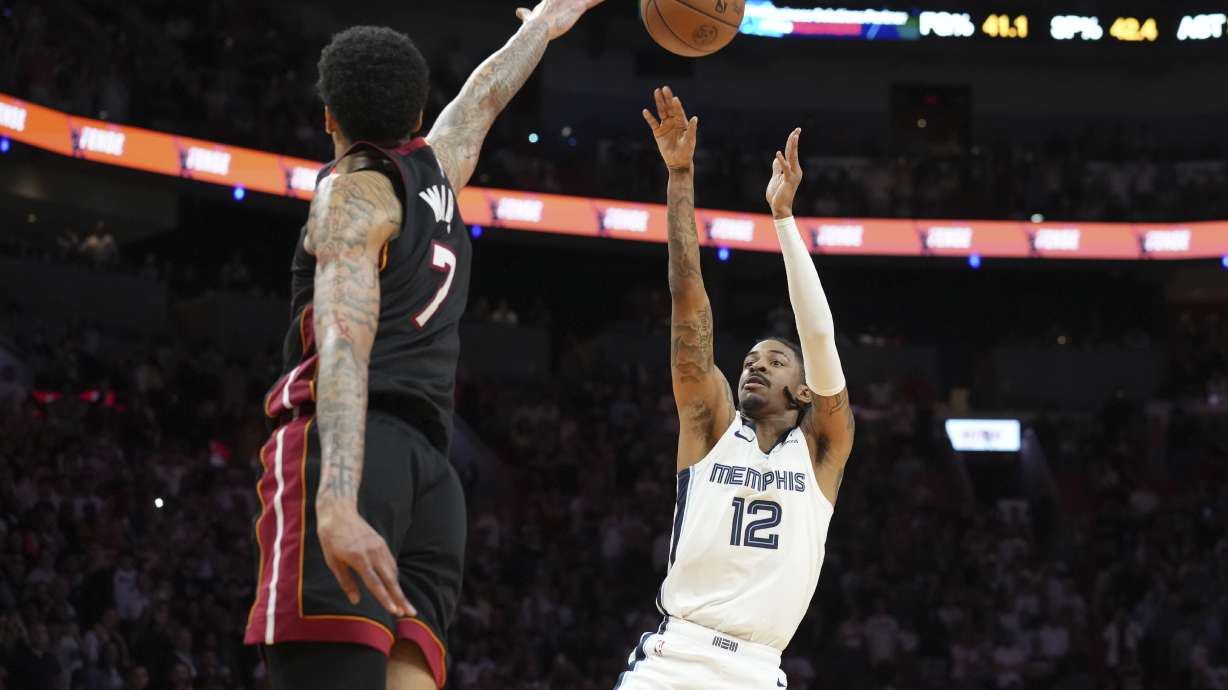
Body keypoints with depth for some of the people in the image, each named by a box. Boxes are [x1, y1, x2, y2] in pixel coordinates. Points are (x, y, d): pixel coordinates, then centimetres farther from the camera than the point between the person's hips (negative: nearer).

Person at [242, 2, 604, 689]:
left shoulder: (355, 191, 4)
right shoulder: (439, 170, 22)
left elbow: (346, 340, -12)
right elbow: (486, 96, 45)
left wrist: (337, 500, -26)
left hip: (343, 457, -6)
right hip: (429, 472, 6)